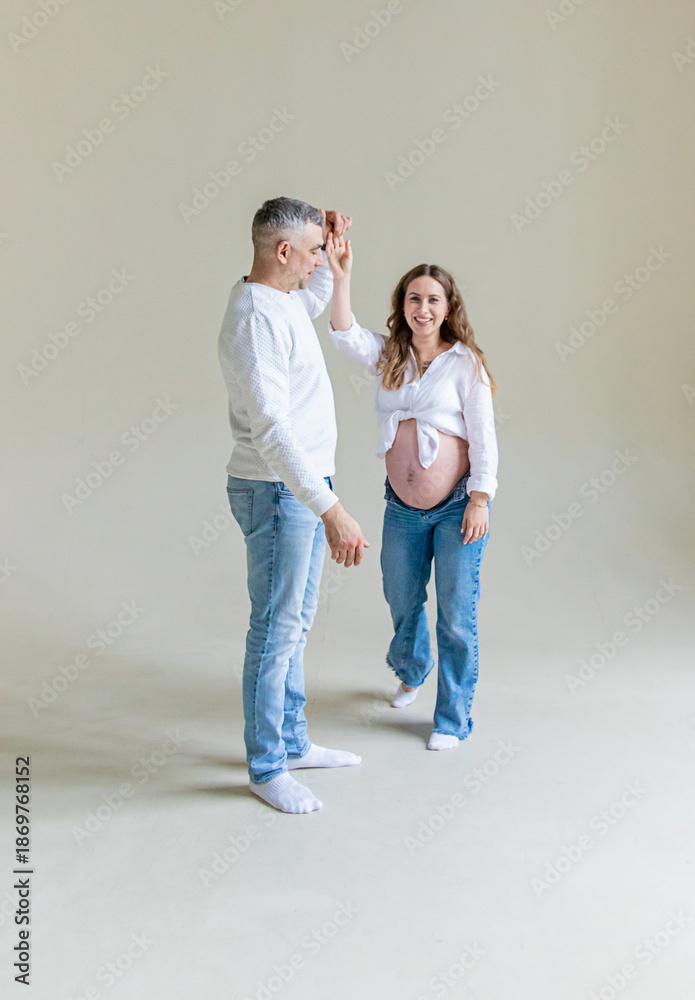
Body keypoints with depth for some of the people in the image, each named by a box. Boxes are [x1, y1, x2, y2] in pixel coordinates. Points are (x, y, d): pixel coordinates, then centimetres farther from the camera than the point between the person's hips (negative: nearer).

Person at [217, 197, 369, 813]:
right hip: (277, 492, -10)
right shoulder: (254, 320, -22)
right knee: (276, 631, 1)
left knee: (296, 622, 17)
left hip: (306, 488, 10)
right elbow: (271, 429, -31)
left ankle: (292, 741, 32)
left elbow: (317, 300, 37)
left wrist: (331, 244, 20)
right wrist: (331, 511, -35)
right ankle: (266, 767, 16)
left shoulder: (284, 301, 9)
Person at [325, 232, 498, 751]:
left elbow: (483, 436, -8)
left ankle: (454, 718, 19)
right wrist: (341, 275, -25)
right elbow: (345, 334, -14)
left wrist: (480, 500, -12)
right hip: (403, 508, 5)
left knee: (457, 615, 2)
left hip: (457, 507, -4)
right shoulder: (388, 355, 5)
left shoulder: (464, 362, -7)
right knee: (402, 601, 20)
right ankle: (412, 672, 51)